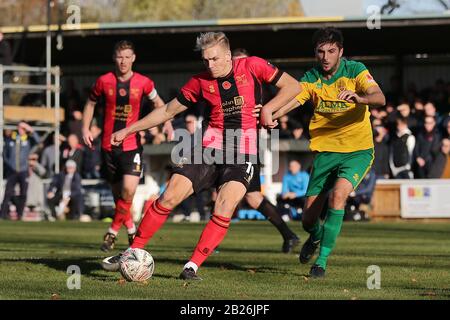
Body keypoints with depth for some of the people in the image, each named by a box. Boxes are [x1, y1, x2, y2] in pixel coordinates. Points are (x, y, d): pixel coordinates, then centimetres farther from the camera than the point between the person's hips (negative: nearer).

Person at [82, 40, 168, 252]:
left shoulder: (143, 83, -3)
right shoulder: (104, 81, -2)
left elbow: (158, 103, 16)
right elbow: (90, 104, 14)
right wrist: (86, 129, 4)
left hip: (132, 145, -2)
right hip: (109, 145, 2)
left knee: (129, 190, -19)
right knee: (118, 193, 8)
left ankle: (113, 232, -5)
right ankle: (131, 229, 29)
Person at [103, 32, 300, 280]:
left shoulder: (252, 66, -2)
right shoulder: (201, 81, 4)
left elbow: (292, 86, 3)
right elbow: (169, 110, 13)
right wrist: (128, 130, 12)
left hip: (243, 151, -2)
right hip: (210, 146, 2)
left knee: (224, 210, -19)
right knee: (169, 198, -8)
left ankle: (192, 266, -9)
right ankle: (133, 252, 4)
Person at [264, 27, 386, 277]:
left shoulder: (355, 70, -7)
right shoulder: (312, 79, 0)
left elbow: (380, 98, -22)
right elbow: (291, 100, -17)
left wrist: (357, 97, -44)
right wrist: (272, 114, -39)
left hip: (358, 151, -3)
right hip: (326, 151, 3)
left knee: (338, 194, -30)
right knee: (309, 220, 1)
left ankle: (323, 259, -18)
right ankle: (316, 237, 40)